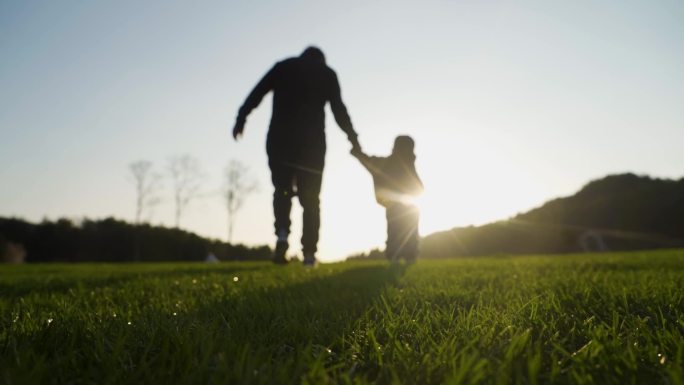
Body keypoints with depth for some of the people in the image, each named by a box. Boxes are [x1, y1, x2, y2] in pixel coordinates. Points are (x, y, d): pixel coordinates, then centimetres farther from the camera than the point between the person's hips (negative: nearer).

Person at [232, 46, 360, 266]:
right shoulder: (327, 73, 16)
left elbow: (257, 93, 5)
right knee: (310, 197, 4)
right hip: (312, 141, 0)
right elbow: (338, 108, 6)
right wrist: (352, 137, 10)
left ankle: (282, 233, -16)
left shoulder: (282, 67, 17)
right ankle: (309, 252, -5)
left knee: (282, 190, 9)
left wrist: (241, 118, 2)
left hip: (280, 138, 1)